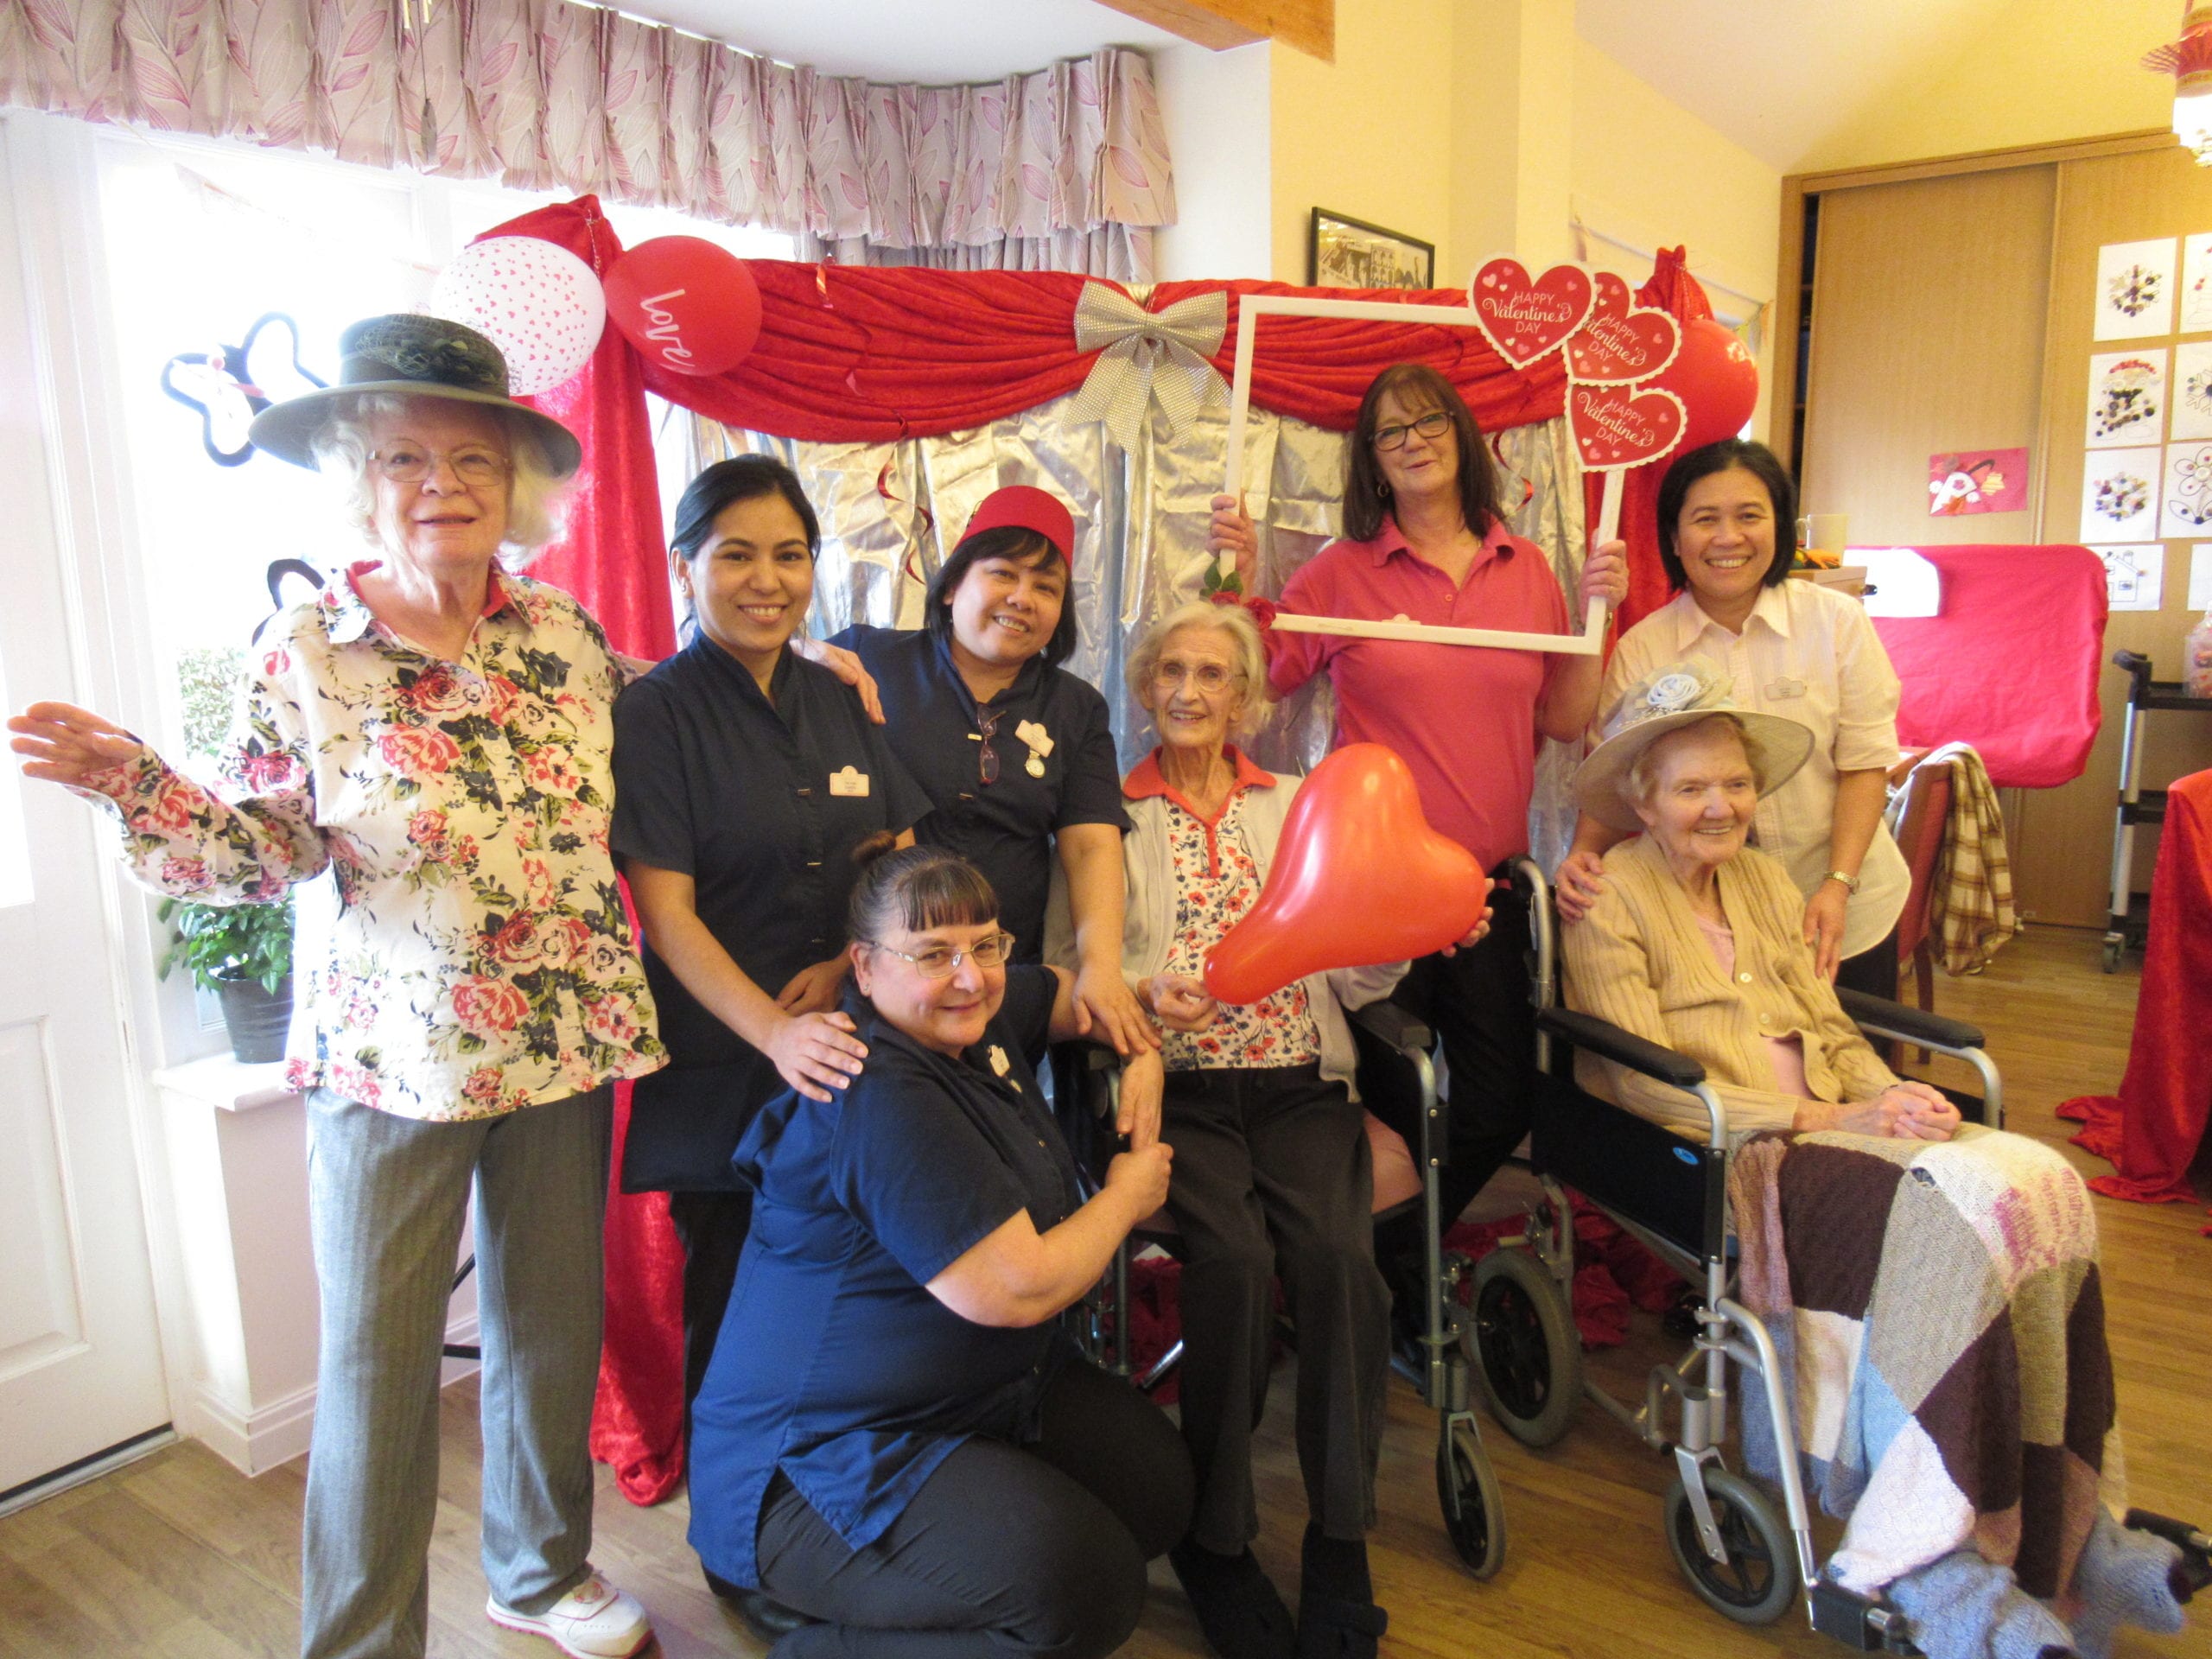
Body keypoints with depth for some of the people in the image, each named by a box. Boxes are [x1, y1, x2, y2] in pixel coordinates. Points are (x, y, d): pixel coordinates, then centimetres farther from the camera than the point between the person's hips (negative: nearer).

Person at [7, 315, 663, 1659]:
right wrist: (142, 790, -21)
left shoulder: (567, 632, 3)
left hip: (567, 1041, 3)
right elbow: (267, 853, -4)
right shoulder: (308, 651, -5)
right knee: (378, 1356, 7)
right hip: (392, 1054, -3)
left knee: (555, 1317, 16)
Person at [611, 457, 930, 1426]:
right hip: (721, 1069, -4)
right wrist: (775, 1032, -27)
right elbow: (667, 913, -13)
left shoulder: (840, 700, 10)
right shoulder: (654, 713, -6)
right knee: (736, 1318, 5)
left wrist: (848, 967, -8)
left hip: (857, 1051, 5)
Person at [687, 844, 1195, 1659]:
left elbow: (1075, 989, 23)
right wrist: (1126, 1196, -10)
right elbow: (1016, 1290, -27)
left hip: (985, 1388, 10)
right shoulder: (879, 1101, -27)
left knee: (1162, 1483, -2)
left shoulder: (981, 1017, 1)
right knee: (1089, 1591, -23)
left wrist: (1142, 1053, 3)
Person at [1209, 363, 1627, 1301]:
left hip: (1491, 880, 4)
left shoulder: (1526, 570, 7)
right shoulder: (1343, 570, -1)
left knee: (1503, 1100, 9)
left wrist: (1595, 613, -3)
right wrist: (1243, 582, -11)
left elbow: (1566, 723, 8)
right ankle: (1386, 1283, 32)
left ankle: (1396, 1258, 34)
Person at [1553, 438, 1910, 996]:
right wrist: (1586, 854, -26)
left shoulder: (1837, 621, -6)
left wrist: (1838, 885, -15)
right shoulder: (1641, 649, -7)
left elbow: (1864, 763, -5)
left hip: (1844, 910, 1)